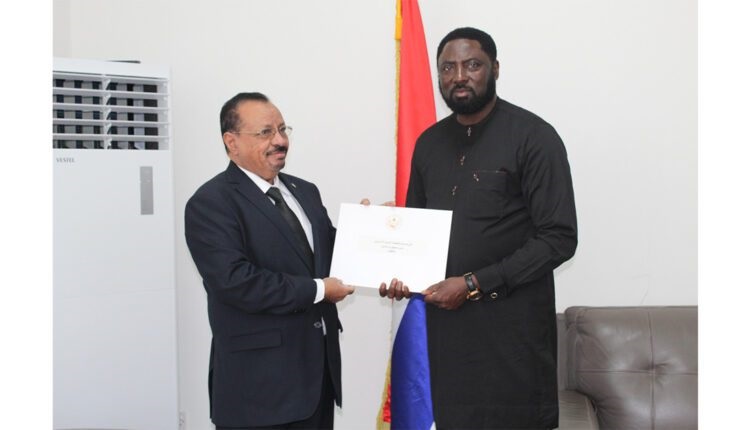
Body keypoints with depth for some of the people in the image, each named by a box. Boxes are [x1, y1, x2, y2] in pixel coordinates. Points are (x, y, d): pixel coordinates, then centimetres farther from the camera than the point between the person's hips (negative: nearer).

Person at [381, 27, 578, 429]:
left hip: (512, 323, -5)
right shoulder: (429, 142, 10)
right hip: (445, 317, 5)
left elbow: (559, 238, -13)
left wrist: (474, 284, -16)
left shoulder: (534, 136, -8)